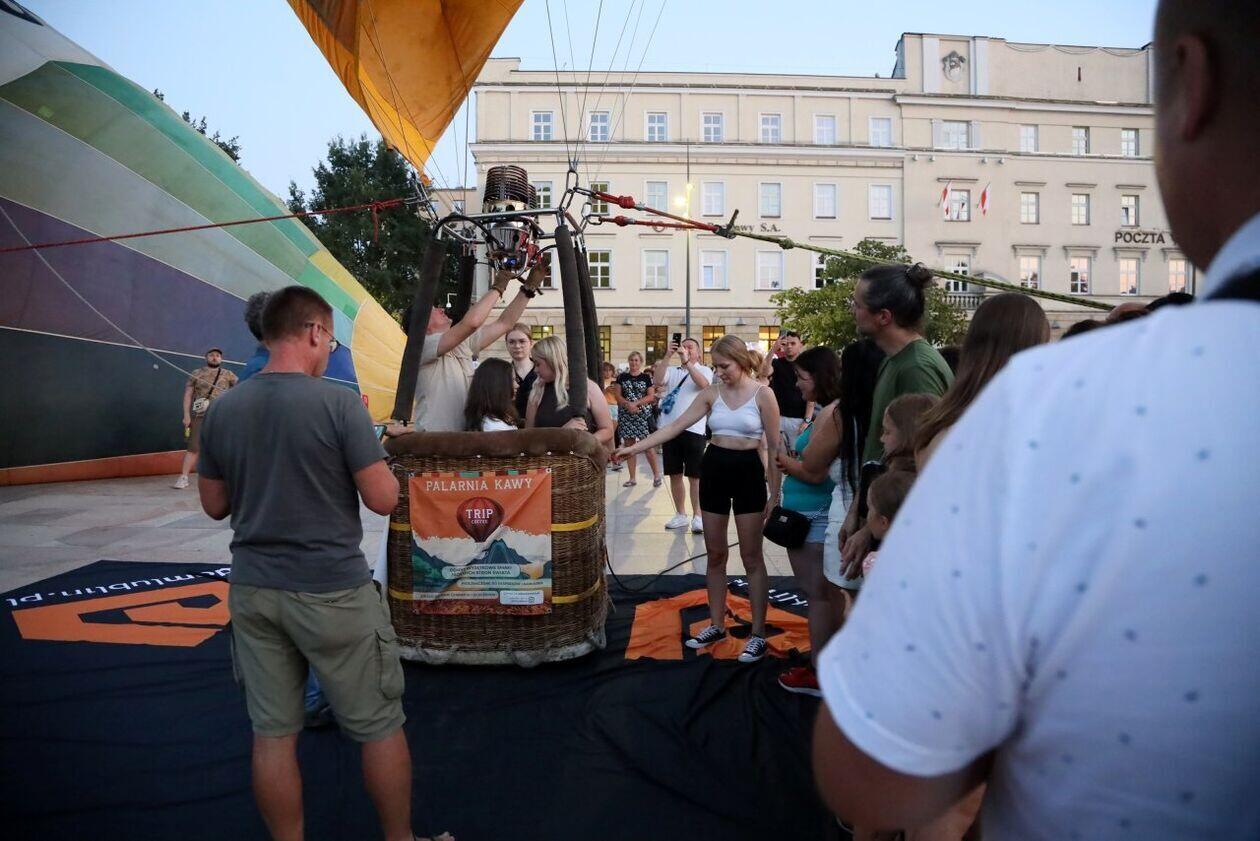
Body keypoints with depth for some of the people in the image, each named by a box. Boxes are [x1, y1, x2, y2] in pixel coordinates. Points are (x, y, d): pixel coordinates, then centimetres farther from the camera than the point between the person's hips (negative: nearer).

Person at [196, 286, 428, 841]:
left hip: (253, 589, 6)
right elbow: (383, 499, -14)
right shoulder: (338, 402, -14)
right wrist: (372, 457, 4)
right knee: (379, 728, 11)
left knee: (273, 734, 14)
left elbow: (214, 505, 11)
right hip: (332, 591, -5)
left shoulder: (221, 411, 2)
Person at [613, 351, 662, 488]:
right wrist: (628, 404, -15)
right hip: (625, 415, 2)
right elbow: (618, 396, 3)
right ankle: (632, 478, 11)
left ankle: (656, 475, 5)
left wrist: (636, 403, -15)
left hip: (643, 414, -2)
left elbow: (651, 396, -3)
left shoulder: (646, 377, 4)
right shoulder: (622, 377, 9)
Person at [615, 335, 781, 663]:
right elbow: (676, 426, -1)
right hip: (713, 470, 4)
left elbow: (774, 445, -5)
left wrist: (775, 492, -7)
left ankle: (758, 634, 10)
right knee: (715, 554, 11)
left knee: (751, 556, 2)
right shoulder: (711, 393, 3)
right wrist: (635, 447, -9)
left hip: (748, 472, -4)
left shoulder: (763, 394, -7)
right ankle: (716, 625, 24)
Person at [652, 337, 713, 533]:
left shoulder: (704, 370, 3)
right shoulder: (671, 371, 13)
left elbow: (703, 384, -19)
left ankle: (697, 516, 6)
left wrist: (687, 361, -23)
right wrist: (667, 356, -13)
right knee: (674, 475, 11)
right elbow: (657, 381, -6)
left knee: (694, 476, -1)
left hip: (693, 429, -4)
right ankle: (681, 515, 21)